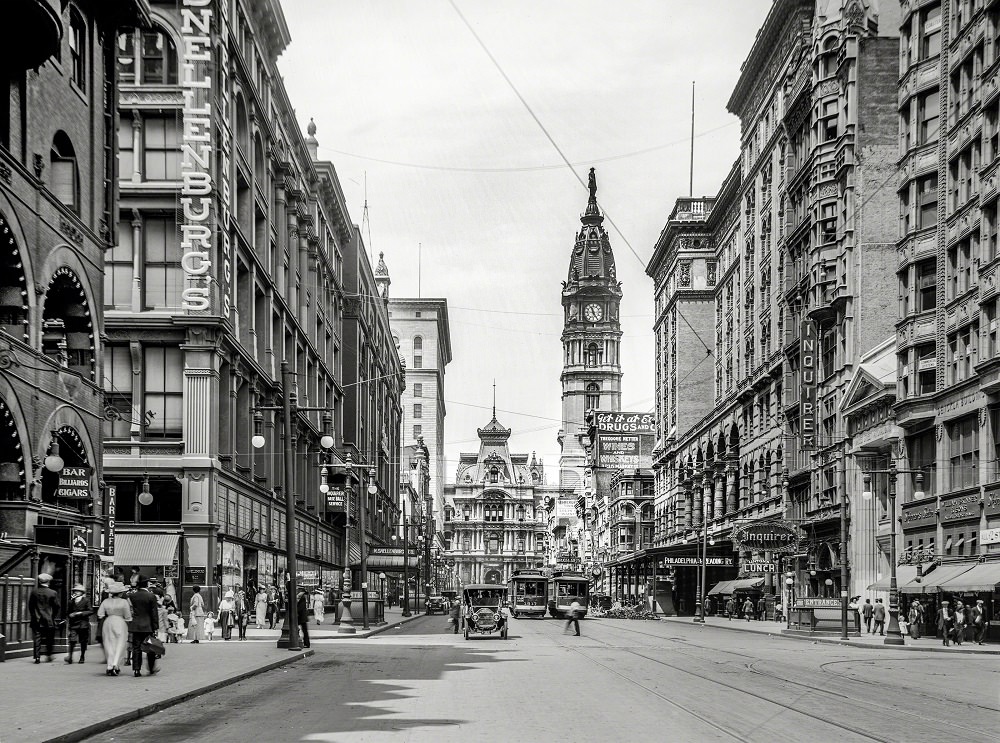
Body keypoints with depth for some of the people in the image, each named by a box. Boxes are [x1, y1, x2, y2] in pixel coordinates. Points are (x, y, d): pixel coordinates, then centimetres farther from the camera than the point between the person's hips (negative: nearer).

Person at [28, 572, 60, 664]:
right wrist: (55, 618, 11)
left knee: (37, 639, 4)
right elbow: (57, 607, -2)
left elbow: (30, 605, 5)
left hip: (36, 620, 1)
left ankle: (37, 657, -2)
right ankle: (48, 655, 13)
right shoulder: (53, 593, -7)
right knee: (49, 639, 12)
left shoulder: (34, 591, -3)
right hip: (49, 621, -1)